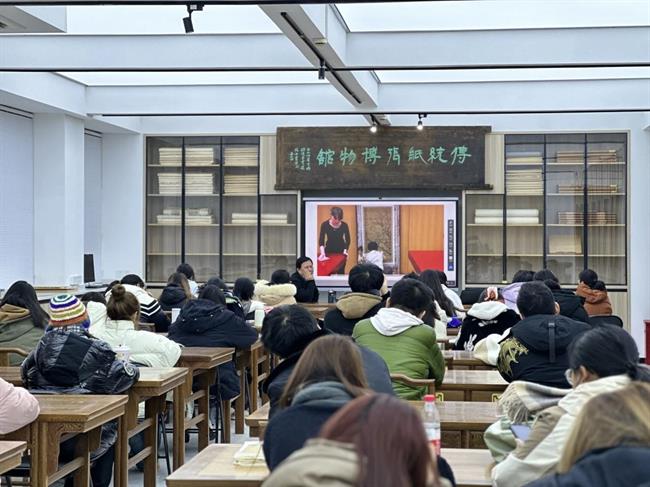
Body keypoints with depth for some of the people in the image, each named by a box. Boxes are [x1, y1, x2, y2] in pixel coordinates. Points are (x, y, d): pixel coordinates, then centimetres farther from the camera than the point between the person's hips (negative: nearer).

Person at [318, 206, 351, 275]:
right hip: (329, 251, 0)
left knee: (340, 272, -2)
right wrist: (322, 252, -29)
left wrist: (345, 250, -18)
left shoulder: (344, 225, -14)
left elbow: (348, 240, -4)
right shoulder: (325, 225, -15)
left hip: (341, 251, 0)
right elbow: (321, 240, -15)